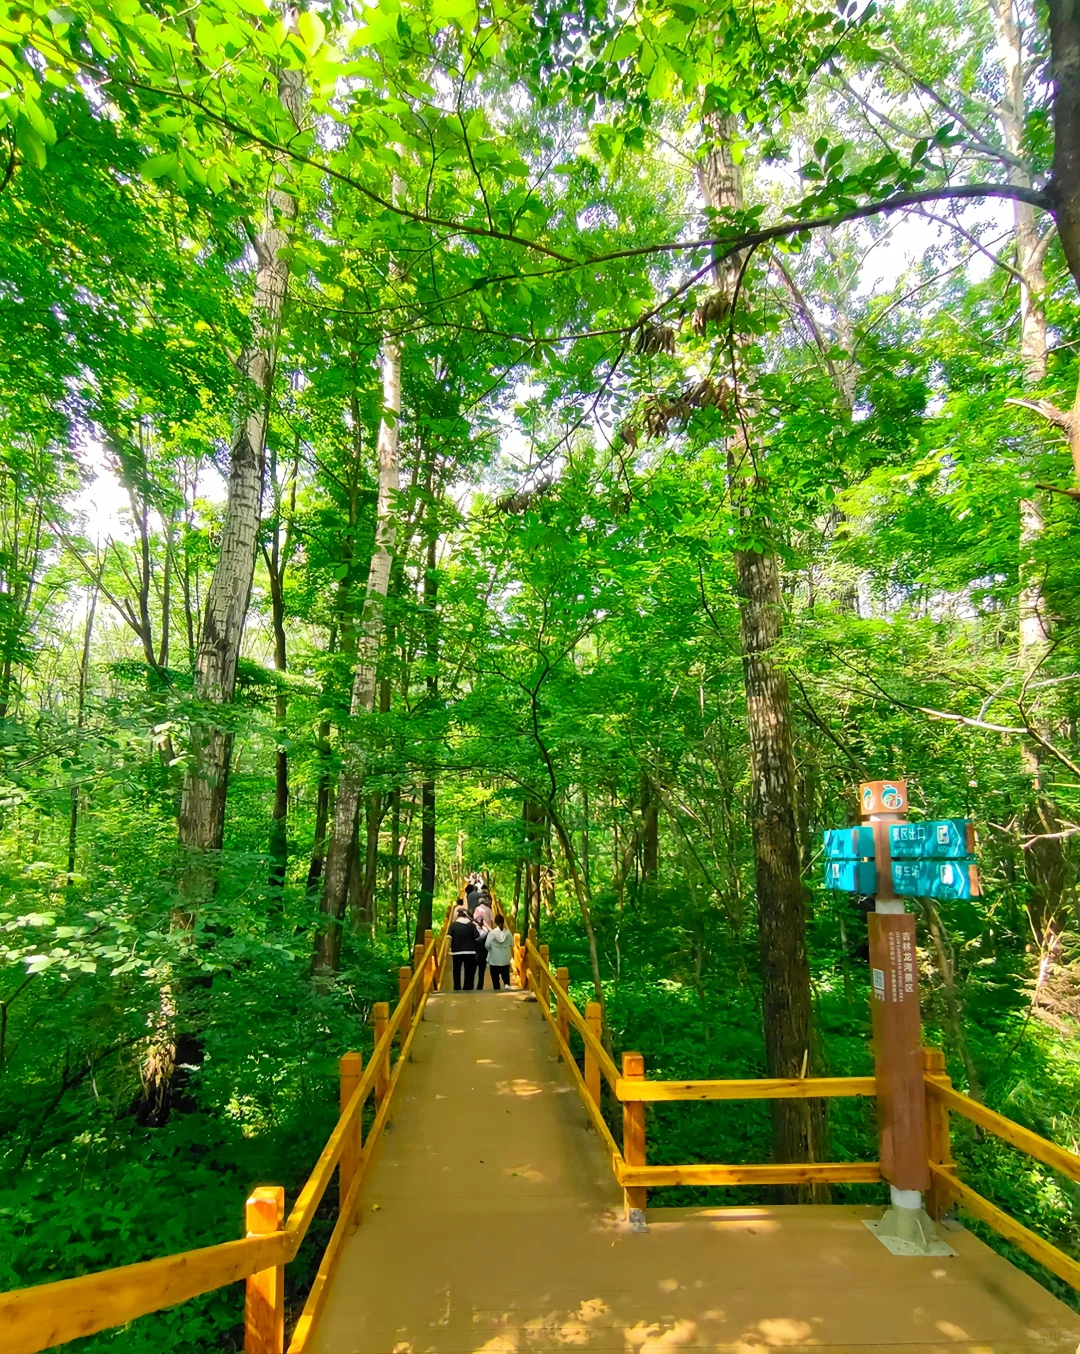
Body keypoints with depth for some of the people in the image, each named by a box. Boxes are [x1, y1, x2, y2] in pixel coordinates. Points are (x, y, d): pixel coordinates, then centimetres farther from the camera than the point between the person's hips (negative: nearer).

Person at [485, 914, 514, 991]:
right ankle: (507, 985, -16)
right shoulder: (508, 932, -5)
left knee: (495, 978, 9)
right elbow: (512, 944, 3)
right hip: (505, 959, 2)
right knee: (506, 975, 11)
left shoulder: (492, 932, -13)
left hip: (494, 959, -2)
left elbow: (487, 945, -13)